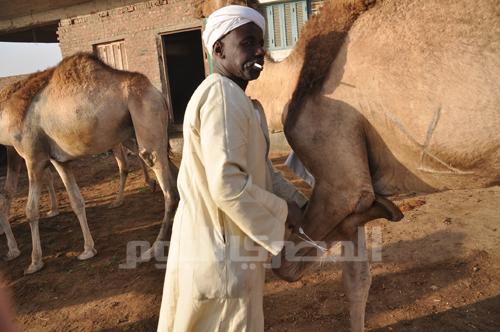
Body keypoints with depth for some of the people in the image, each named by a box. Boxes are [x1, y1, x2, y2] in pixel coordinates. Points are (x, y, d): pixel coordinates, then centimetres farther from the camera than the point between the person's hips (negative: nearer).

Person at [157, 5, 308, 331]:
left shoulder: (237, 98, 13)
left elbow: (259, 168, 17)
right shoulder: (222, 96, -22)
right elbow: (228, 186, -30)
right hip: (221, 251, -10)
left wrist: (299, 203, 10)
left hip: (224, 244, 10)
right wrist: (283, 212, -15)